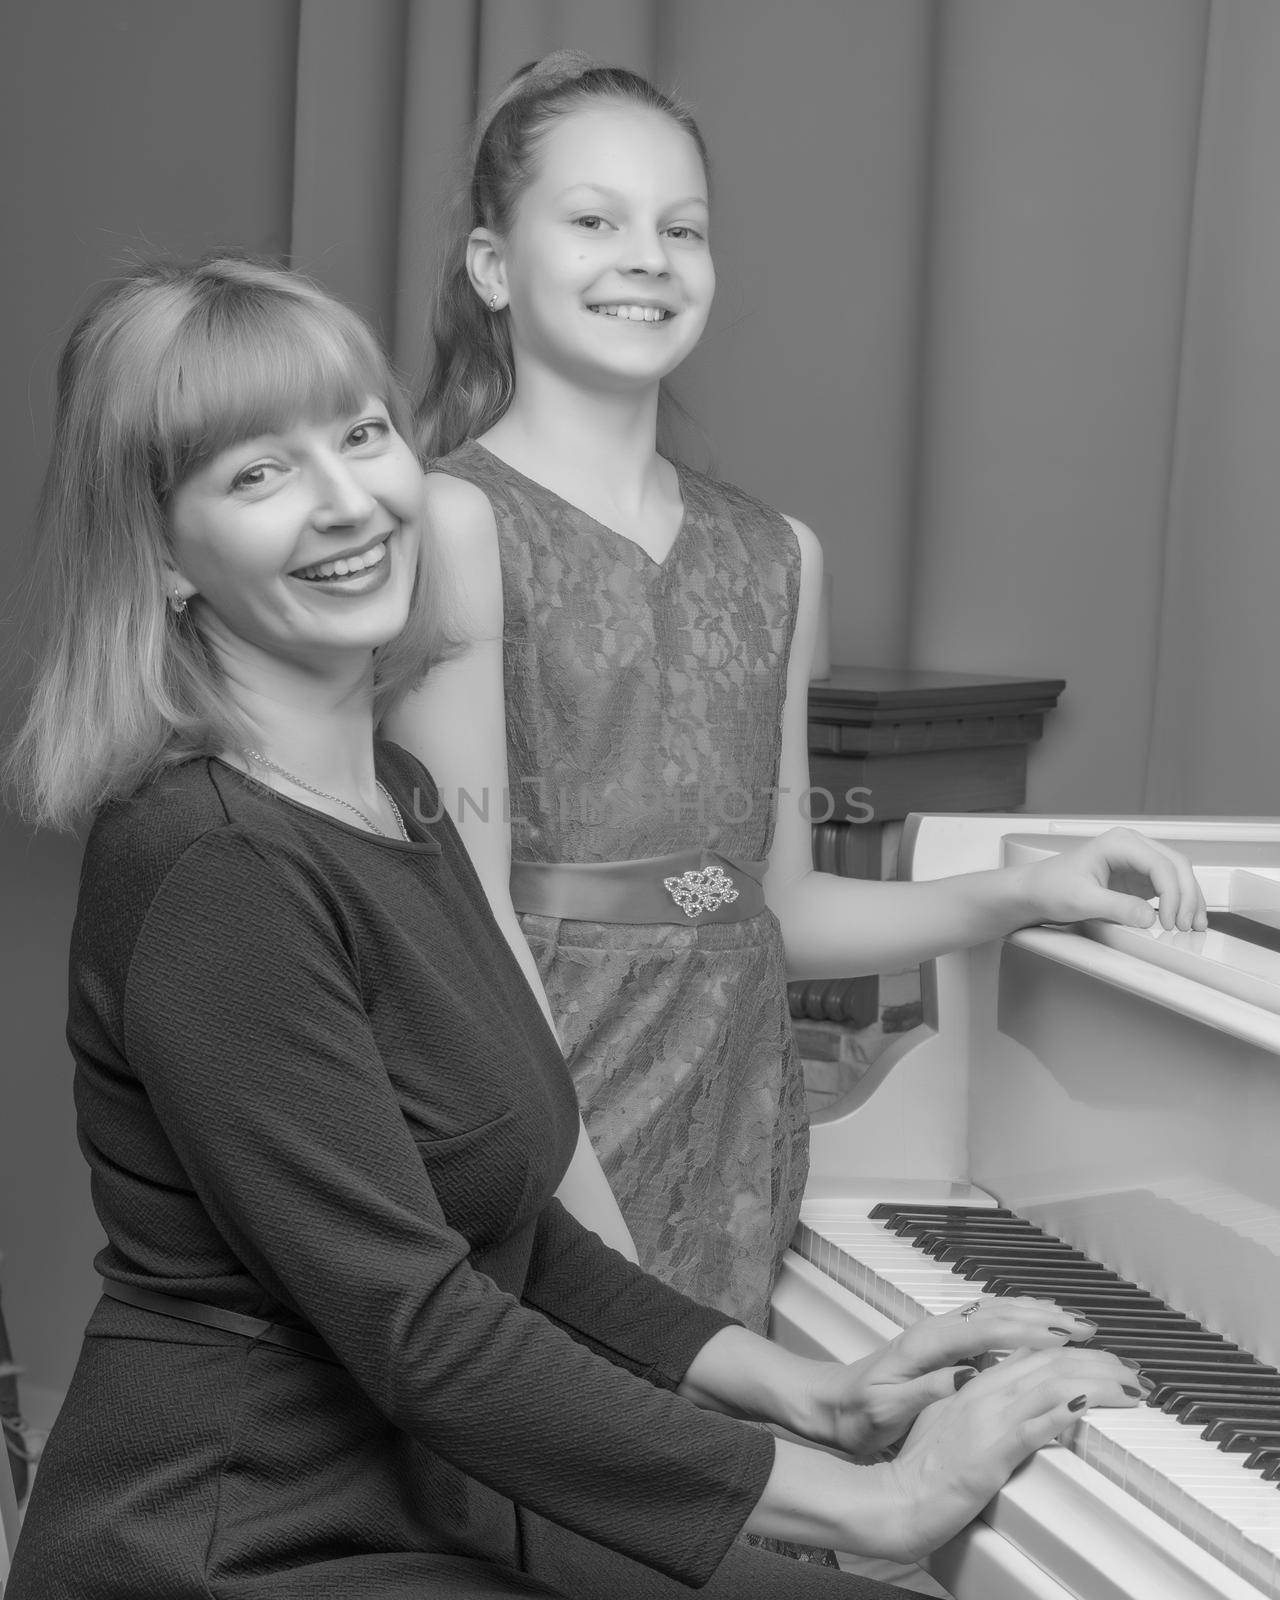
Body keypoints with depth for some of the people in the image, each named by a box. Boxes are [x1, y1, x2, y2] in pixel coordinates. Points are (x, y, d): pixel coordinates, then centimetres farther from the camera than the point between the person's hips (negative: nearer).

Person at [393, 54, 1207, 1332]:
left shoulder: (774, 556, 12)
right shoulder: (461, 516, -7)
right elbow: (473, 916, -12)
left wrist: (1022, 895, 5)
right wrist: (593, 1222, -16)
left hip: (732, 1120, 5)